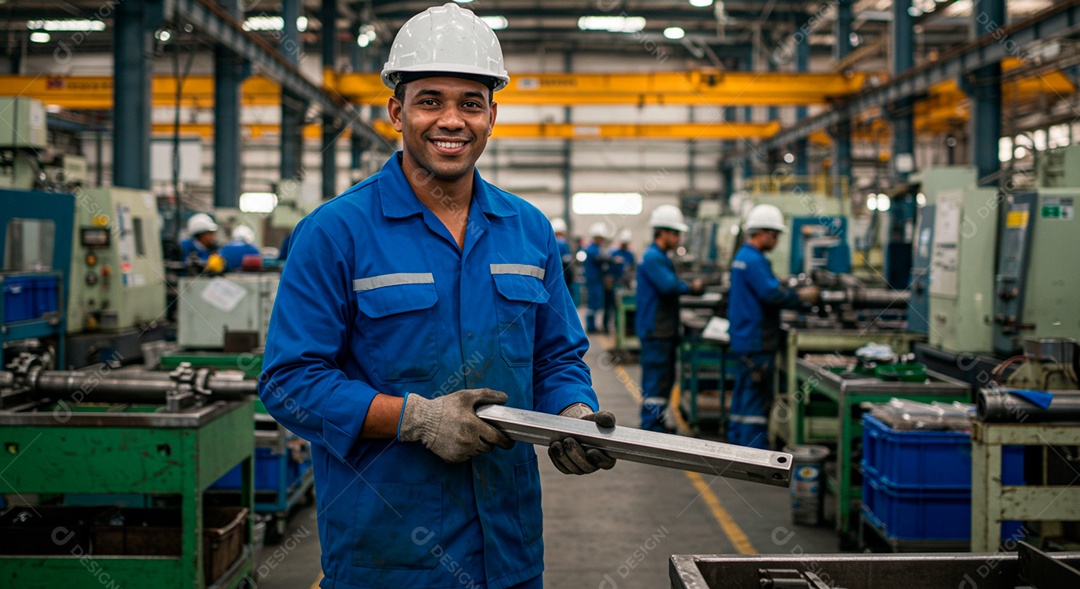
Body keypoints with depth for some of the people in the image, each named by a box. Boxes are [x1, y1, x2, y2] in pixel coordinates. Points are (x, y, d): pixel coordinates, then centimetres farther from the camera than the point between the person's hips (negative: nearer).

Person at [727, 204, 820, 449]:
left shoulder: (741, 257, 15)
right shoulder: (754, 260, -17)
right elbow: (772, 294, -25)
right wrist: (802, 296, -11)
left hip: (743, 339, 10)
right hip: (757, 341, -10)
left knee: (743, 393, 15)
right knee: (758, 395, -7)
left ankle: (737, 439, 22)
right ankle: (755, 449, -5)